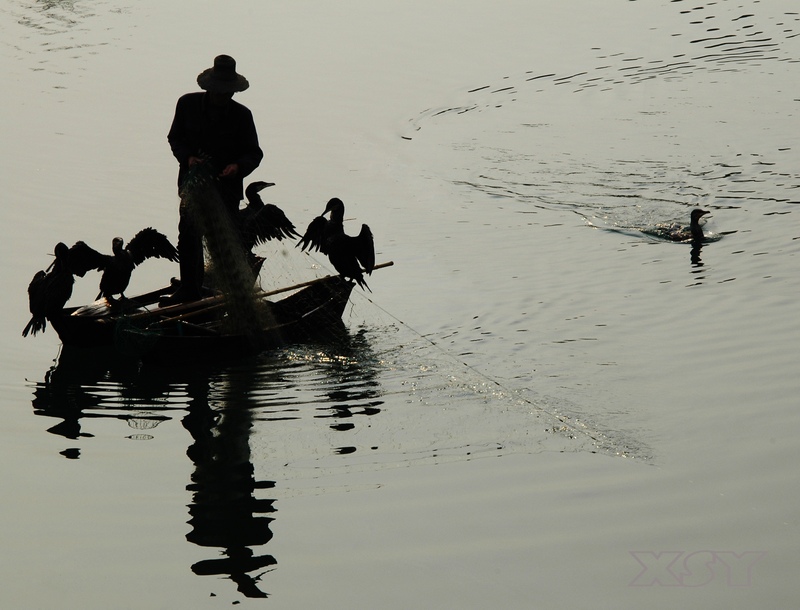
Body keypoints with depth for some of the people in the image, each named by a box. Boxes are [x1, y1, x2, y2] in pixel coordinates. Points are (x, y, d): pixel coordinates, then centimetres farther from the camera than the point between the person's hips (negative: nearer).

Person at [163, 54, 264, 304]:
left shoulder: (241, 115, -7)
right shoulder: (187, 104, -3)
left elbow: (254, 153, -1)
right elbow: (175, 137, 8)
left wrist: (238, 166, -22)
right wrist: (187, 157, -12)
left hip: (226, 187, -2)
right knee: (188, 236, 7)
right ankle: (189, 290, 19)